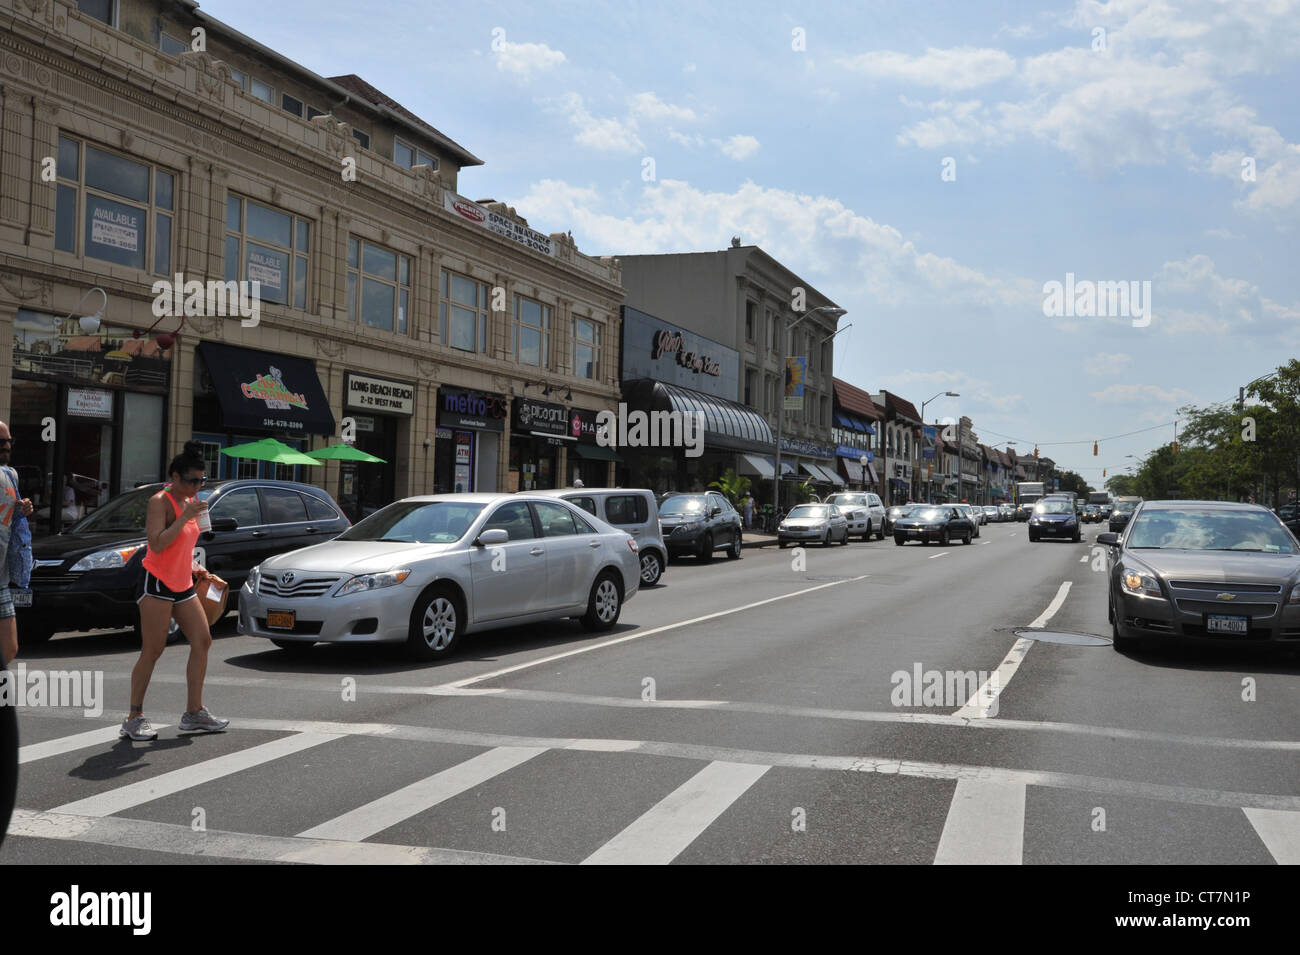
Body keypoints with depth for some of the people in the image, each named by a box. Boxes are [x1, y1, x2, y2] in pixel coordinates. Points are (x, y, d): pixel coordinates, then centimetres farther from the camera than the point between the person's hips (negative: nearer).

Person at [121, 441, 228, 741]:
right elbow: (156, 544, -22)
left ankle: (194, 713, 8)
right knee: (152, 651, -5)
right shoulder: (160, 502, -10)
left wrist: (195, 568, 12)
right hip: (158, 584, -8)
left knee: (202, 641, 1)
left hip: (182, 585, 8)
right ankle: (134, 718, 4)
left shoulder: (189, 502, 15)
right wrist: (185, 517, -23)